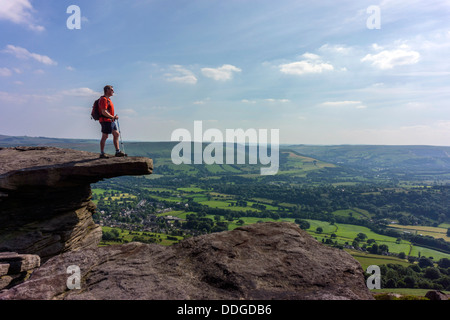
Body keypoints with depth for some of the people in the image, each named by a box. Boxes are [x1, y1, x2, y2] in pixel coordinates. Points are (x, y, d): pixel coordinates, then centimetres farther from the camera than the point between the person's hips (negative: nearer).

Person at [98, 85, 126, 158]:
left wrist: (114, 117, 13)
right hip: (106, 121, -10)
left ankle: (118, 152, 12)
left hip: (111, 121, 10)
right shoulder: (104, 99, -13)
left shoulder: (108, 99, 19)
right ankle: (102, 153, 3)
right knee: (105, 137, -5)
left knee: (116, 134, 9)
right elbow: (104, 112, -22)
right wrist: (113, 117, -18)